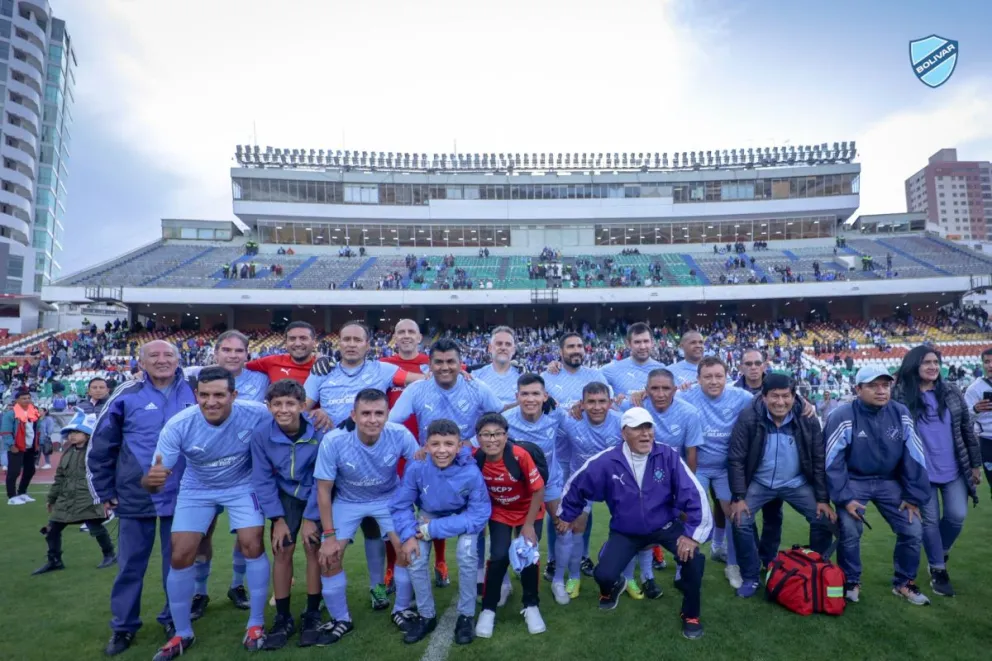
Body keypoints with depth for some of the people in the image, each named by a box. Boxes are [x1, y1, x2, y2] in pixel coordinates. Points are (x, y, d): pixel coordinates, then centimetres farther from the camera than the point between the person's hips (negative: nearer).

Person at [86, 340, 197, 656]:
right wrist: (104, 493, 4)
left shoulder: (193, 392, -3)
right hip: (135, 496, 0)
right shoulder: (127, 396, -5)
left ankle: (174, 619, 29)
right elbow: (100, 446, 2)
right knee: (130, 564, 11)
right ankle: (124, 626, 29)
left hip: (180, 496, 0)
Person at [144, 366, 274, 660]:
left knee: (253, 545, -12)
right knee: (180, 556, -2)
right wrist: (151, 479, -46)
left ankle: (256, 624, 11)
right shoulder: (178, 425, -29)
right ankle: (182, 634, 23)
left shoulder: (256, 414, -31)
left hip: (242, 486, -1)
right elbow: (153, 480, -24)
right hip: (196, 489, 1)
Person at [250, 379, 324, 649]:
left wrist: (311, 518, -16)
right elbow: (263, 479, -11)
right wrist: (277, 519, -11)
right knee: (281, 551, -2)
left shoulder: (319, 432, -29)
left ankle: (312, 614, 13)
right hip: (286, 495, 2)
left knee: (313, 548, -6)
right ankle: (283, 618, 14)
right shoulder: (261, 434, -22)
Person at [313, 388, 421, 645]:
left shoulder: (400, 435, -31)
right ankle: (341, 619, 20)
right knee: (329, 557, -8)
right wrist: (329, 535, -12)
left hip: (389, 497, 0)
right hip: (347, 500, 0)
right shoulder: (333, 441, -32)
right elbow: (323, 489, -17)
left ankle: (402, 609, 16)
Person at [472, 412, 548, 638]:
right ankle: (488, 609, 14)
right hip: (499, 513, 1)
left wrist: (528, 525, -15)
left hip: (529, 511, -1)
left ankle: (531, 606, 20)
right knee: (499, 557, -9)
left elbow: (538, 490, -21)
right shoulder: (475, 459, -25)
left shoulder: (520, 455, -32)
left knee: (528, 556, -6)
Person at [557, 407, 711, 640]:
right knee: (604, 575, -14)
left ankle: (690, 615, 8)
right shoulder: (606, 461, -20)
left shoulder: (668, 456, -20)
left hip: (665, 525, 0)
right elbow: (576, 485, -4)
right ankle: (613, 586, 30)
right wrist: (566, 515, 10)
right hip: (625, 532, 0)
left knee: (693, 558, -23)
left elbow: (694, 494, -17)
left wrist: (693, 533, -20)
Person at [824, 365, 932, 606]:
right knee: (850, 532, -13)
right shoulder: (843, 417, -20)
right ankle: (851, 582, 12)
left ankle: (904, 583, 24)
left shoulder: (901, 414, -8)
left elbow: (914, 457, 0)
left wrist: (914, 496, 1)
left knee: (913, 530, -1)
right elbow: (833, 461, -16)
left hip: (889, 482, 4)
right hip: (854, 481, -4)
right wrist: (844, 497, -17)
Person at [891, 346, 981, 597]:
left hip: (954, 469, 3)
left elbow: (967, 429, 8)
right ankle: (938, 569, 23)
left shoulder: (952, 392, 1)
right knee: (930, 521, 4)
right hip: (921, 471, -3)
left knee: (957, 516, 2)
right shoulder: (900, 395, -10)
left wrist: (975, 463, 8)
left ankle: (941, 551, 33)